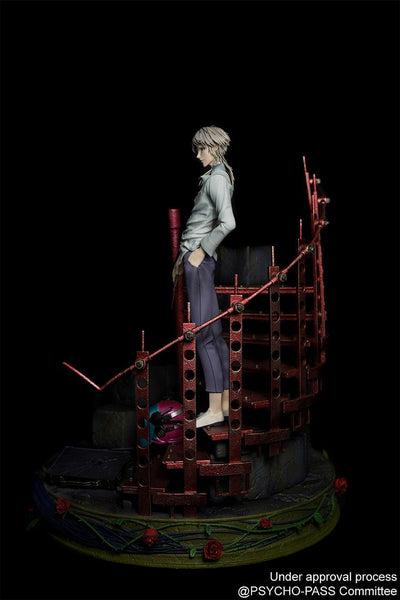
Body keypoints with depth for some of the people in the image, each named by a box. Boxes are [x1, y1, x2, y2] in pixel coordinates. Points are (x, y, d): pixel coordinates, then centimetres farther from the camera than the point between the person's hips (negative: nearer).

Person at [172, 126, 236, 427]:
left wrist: (201, 251, -17)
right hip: (197, 258, 10)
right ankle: (227, 401, 18)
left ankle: (215, 409, 0)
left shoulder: (217, 178, -10)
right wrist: (183, 256, 19)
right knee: (214, 333, 10)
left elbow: (228, 222, -25)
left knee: (204, 334, -7)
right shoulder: (216, 176, 19)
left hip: (199, 259, -10)